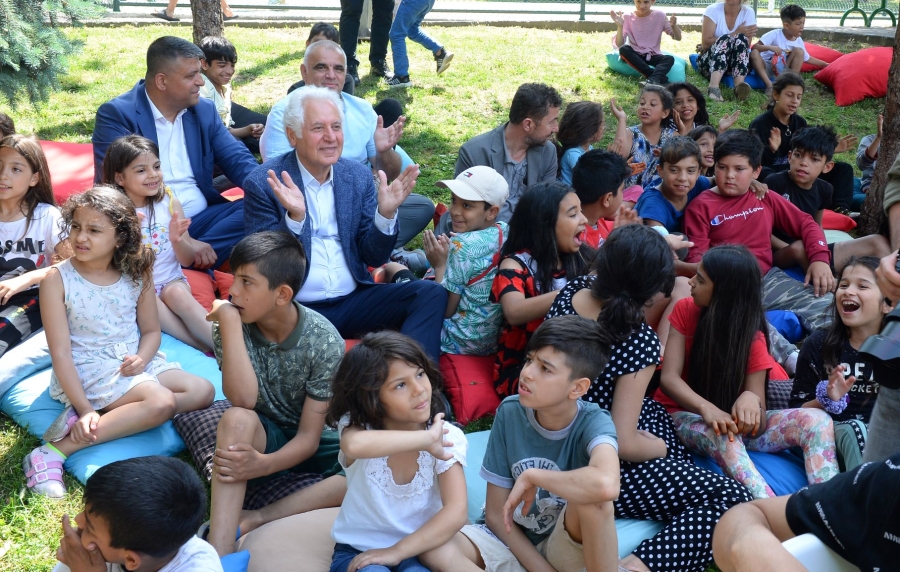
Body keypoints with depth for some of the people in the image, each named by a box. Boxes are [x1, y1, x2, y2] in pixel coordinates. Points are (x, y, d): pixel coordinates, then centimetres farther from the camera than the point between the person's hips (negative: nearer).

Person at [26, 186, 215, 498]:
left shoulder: (137, 274, 0)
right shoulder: (57, 280, -12)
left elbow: (151, 330, 7)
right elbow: (61, 352, -15)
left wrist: (142, 358, -16)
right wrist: (85, 409, -23)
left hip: (134, 363, 6)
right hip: (86, 370, -6)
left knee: (202, 391, -9)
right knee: (162, 402, -26)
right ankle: (52, 453, -25)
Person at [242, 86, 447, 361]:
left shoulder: (359, 176, 7)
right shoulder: (263, 184, -5)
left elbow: (374, 257, 6)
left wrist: (386, 213, -13)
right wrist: (294, 218, -27)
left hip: (354, 300, 4)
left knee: (431, 292, -15)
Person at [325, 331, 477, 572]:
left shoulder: (446, 437, -12)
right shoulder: (357, 426, -15)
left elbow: (456, 511, -19)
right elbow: (354, 445, -41)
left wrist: (397, 551, -22)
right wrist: (425, 439, -35)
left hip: (416, 550, 0)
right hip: (358, 550, 0)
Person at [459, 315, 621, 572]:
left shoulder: (593, 422, -21)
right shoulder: (509, 412, -12)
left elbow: (606, 485, -46)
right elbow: (496, 513, -6)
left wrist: (531, 477, -31)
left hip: (567, 550, -3)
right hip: (514, 543, 3)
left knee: (591, 493, -34)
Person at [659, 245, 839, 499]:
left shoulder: (753, 339, -9)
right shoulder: (686, 311, -6)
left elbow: (757, 426, -15)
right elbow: (669, 378, -17)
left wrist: (751, 400, -40)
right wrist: (706, 408, -37)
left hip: (733, 421, 2)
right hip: (685, 417, -1)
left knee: (815, 420, -22)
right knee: (720, 431, -39)